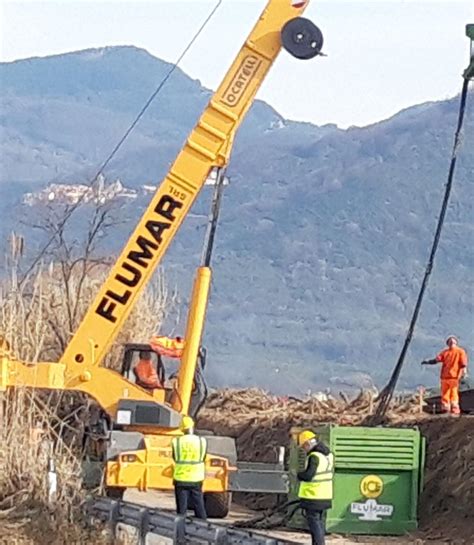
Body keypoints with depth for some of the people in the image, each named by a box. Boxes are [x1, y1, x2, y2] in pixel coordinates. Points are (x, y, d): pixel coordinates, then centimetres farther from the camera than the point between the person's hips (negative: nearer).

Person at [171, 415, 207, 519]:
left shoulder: (176, 441, -8)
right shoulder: (202, 441, -8)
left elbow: (175, 458, 4)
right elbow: (203, 459, 4)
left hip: (180, 479, 0)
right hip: (196, 479, 1)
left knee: (181, 508, 7)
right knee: (199, 507, 11)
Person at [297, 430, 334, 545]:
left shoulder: (314, 456, -18)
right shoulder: (328, 454, 10)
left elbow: (308, 475, -25)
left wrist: (299, 475, -5)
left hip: (313, 496, -8)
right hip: (325, 496, 8)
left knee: (314, 522, -2)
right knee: (320, 521, 17)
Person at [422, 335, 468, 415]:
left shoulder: (460, 351, 3)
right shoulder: (445, 352, 16)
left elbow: (464, 364, -4)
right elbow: (436, 360, 9)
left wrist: (463, 372, -18)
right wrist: (428, 362, -5)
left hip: (454, 377, -5)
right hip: (444, 377, 5)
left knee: (453, 395, -8)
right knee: (444, 395, 5)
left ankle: (455, 411, -5)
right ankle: (445, 410, 10)